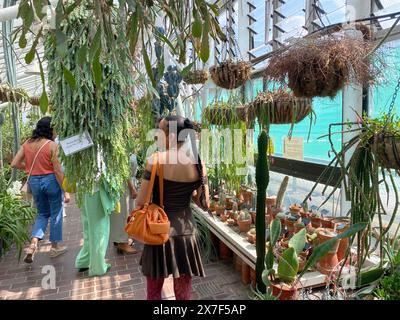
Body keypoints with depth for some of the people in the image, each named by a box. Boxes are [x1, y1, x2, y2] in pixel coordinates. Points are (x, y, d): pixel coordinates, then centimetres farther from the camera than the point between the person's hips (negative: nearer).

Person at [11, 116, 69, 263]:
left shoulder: (27, 144, 2)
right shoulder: (52, 145, -14)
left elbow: (14, 164, 1)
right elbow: (58, 171, -15)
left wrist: (29, 167, 17)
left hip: (34, 181, 5)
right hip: (51, 180, -5)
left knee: (42, 214, 22)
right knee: (55, 214, 13)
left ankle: (33, 244, 5)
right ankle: (55, 246, 25)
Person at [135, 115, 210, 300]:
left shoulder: (157, 160, -15)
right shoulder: (198, 164, -4)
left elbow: (141, 202, -13)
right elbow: (203, 203, 1)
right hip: (186, 231, 3)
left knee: (154, 292, 19)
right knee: (183, 293, 19)